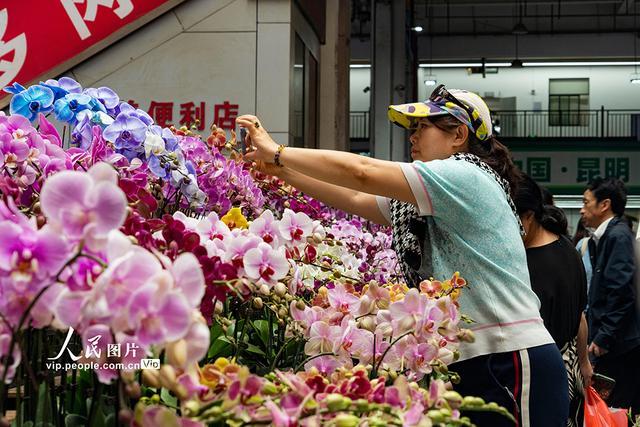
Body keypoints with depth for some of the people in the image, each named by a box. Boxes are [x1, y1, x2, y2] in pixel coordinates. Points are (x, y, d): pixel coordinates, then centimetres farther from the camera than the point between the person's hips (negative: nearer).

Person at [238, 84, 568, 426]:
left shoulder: (463, 178, -12)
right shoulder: (438, 197, 18)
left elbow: (361, 173, -16)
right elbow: (354, 199, 16)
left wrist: (277, 152, -8)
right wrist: (281, 170, 9)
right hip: (474, 364, 9)